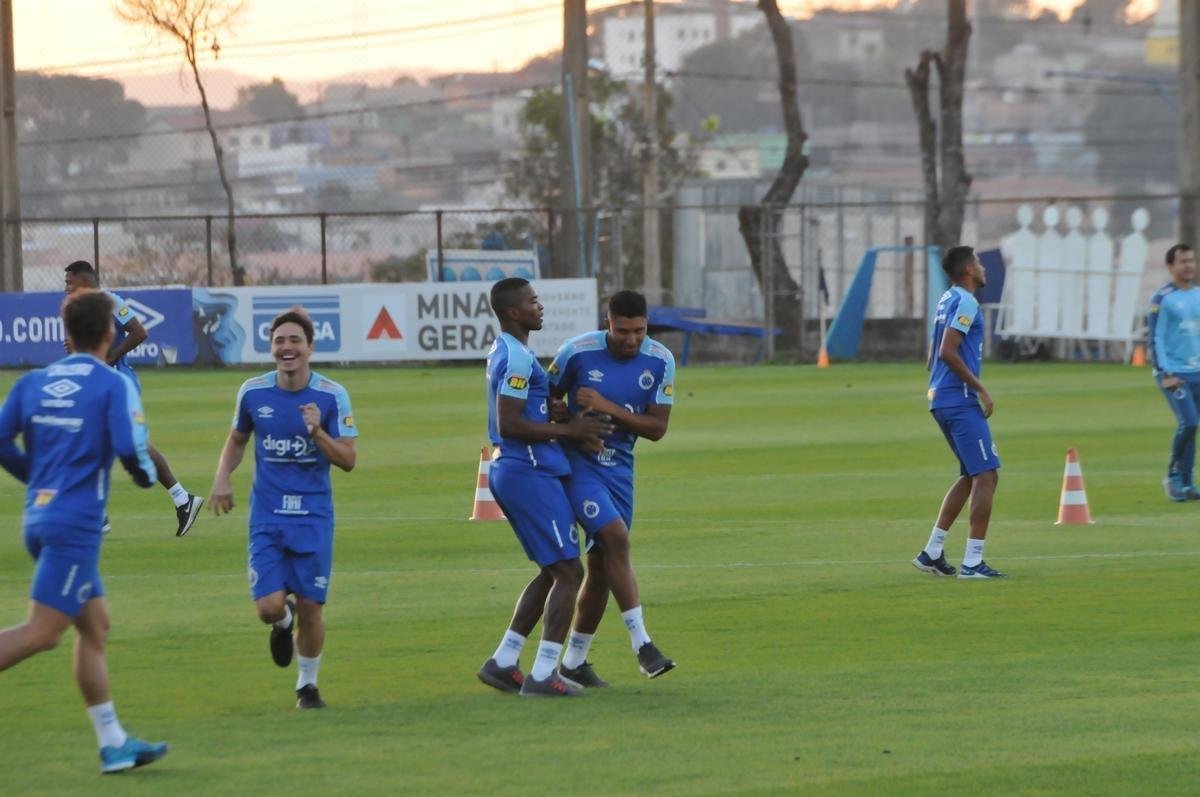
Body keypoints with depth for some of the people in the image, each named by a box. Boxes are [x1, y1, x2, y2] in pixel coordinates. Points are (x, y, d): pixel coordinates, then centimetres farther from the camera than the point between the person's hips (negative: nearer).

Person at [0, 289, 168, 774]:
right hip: (76, 524, -7)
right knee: (42, 631, -9)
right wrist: (148, 475, 5)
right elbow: (129, 448, -18)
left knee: (95, 625, 14)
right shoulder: (114, 386, -8)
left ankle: (113, 743, 17)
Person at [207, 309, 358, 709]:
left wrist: (317, 432, -24)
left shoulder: (332, 395, -7)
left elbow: (348, 460, -7)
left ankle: (307, 684, 24)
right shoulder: (252, 392, -1)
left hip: (314, 515, -1)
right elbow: (237, 439, 18)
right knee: (269, 607, -11)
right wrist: (222, 478, 1)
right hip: (267, 517, 1)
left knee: (311, 606, 0)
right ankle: (284, 622, 28)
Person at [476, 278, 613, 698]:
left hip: (512, 471, 10)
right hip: (530, 473, -10)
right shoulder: (517, 358, -17)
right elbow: (509, 426, -23)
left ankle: (502, 662, 17)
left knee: (552, 571, 17)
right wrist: (567, 431, -15)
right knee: (568, 572, -5)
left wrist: (573, 430, 11)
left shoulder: (505, 352, 16)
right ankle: (543, 675, -6)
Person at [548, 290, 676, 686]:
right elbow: (547, 400, 1)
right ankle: (642, 645, -23)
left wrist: (607, 408, -19)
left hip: (620, 468, 5)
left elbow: (657, 428, -8)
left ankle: (574, 661, 19)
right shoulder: (577, 352, -15)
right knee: (616, 538, -23)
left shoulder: (660, 362, -6)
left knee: (602, 565, 6)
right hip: (578, 463, -5)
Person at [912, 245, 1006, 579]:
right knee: (986, 475, -7)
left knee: (971, 476, 17)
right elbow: (948, 352, -21)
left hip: (942, 399, 10)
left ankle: (932, 552, 16)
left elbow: (936, 355, 22)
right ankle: (973, 562, -10)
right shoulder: (965, 303, -12)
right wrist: (980, 389, -16)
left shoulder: (948, 300, 17)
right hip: (960, 401, -10)